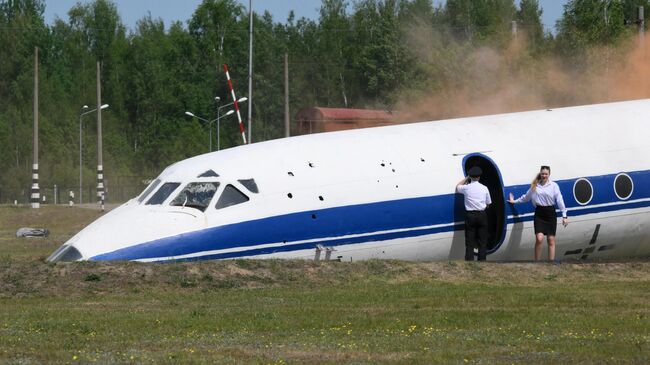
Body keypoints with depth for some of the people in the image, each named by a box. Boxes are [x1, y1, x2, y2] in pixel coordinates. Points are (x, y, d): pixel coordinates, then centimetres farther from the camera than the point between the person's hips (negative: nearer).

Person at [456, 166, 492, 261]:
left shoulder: (466, 187, -5)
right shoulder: (484, 188, 0)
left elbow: (457, 187, 19)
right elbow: (488, 203, 9)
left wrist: (466, 179, 23)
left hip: (470, 215, -1)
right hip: (482, 215, 1)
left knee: (470, 240, 1)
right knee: (482, 241, 7)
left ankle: (469, 260, -5)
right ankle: (482, 260, 5)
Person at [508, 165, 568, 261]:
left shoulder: (553, 186, -1)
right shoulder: (535, 186, 9)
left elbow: (559, 200, -4)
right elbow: (526, 197, 23)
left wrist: (564, 216, -8)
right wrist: (515, 201, 24)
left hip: (550, 213, -1)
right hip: (539, 214, 1)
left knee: (551, 240, 2)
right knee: (539, 238, -12)